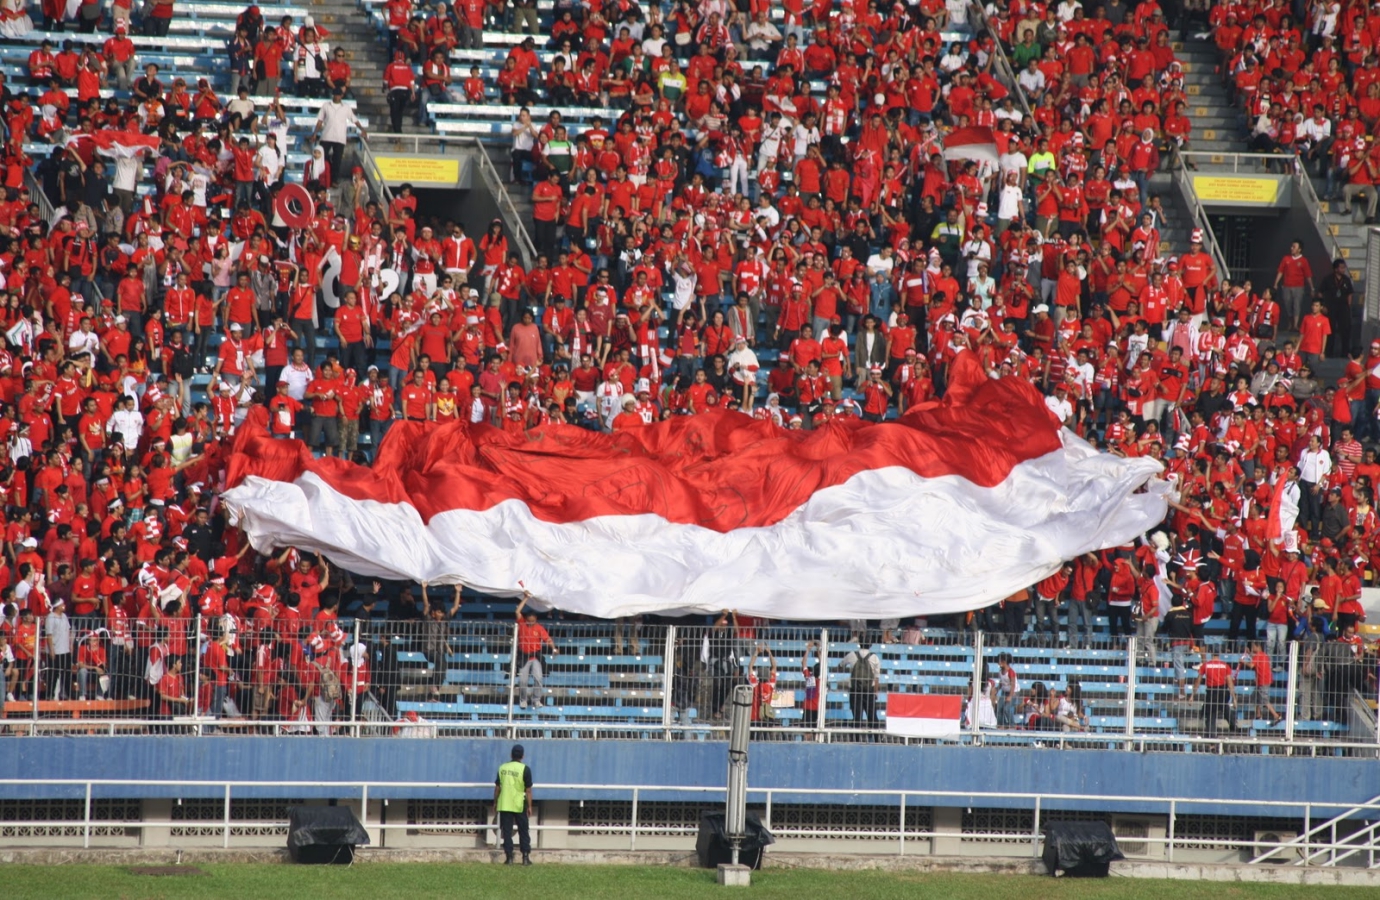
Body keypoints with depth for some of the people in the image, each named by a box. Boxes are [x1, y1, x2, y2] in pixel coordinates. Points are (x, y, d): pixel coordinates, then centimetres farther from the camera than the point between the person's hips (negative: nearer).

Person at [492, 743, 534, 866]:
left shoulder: (502, 768, 2)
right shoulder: (525, 769, -8)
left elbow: (497, 788, 7)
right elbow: (528, 790, -8)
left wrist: (495, 802, 18)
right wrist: (529, 806, -2)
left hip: (504, 805, 2)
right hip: (519, 805, -2)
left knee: (507, 832, 4)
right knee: (523, 831, 7)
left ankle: (509, 857, 0)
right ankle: (525, 857, 4)